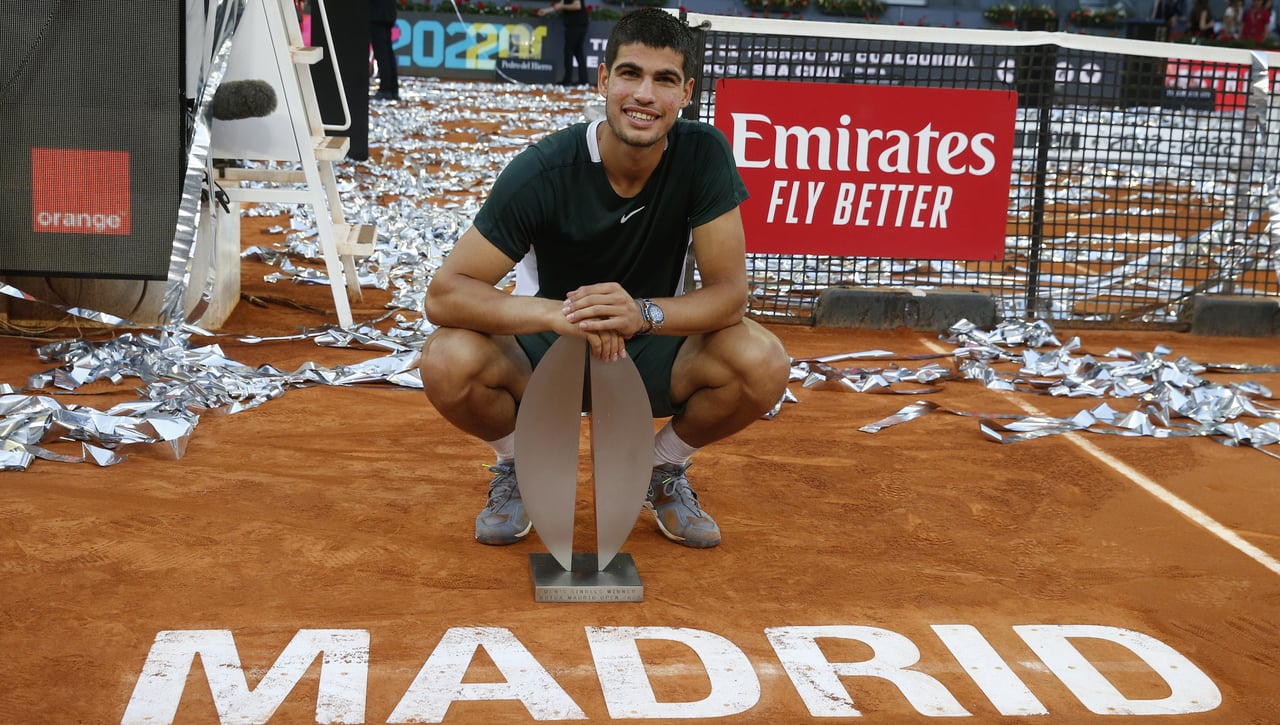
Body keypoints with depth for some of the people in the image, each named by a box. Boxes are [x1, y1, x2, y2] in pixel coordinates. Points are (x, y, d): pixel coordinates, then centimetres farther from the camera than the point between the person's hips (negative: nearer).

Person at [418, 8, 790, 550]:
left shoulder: (703, 154, -17)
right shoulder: (543, 171, -22)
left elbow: (730, 291, -19)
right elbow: (444, 293, -26)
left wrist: (643, 314, -39)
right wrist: (557, 313, -44)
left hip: (652, 354, 2)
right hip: (545, 353, -1)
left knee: (765, 365, -27)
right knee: (447, 360, -32)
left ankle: (664, 473, 6)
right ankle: (518, 469, 4)